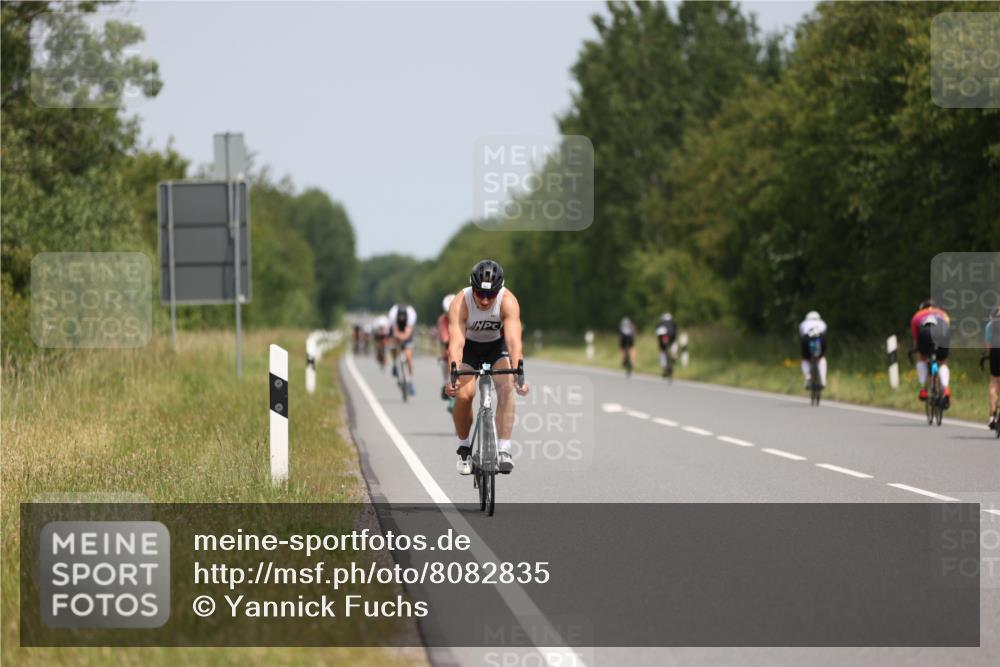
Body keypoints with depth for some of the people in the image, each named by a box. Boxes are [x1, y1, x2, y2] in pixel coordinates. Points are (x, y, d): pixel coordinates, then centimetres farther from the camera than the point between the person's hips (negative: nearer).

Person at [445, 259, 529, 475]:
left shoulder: (508, 301, -33)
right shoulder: (460, 303, -33)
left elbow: (513, 340, -42)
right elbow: (455, 343, -41)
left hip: (497, 345, 0)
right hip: (470, 346, 0)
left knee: (506, 388, -23)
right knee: (463, 395, -18)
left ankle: (504, 451, -21)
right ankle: (464, 449, 3)